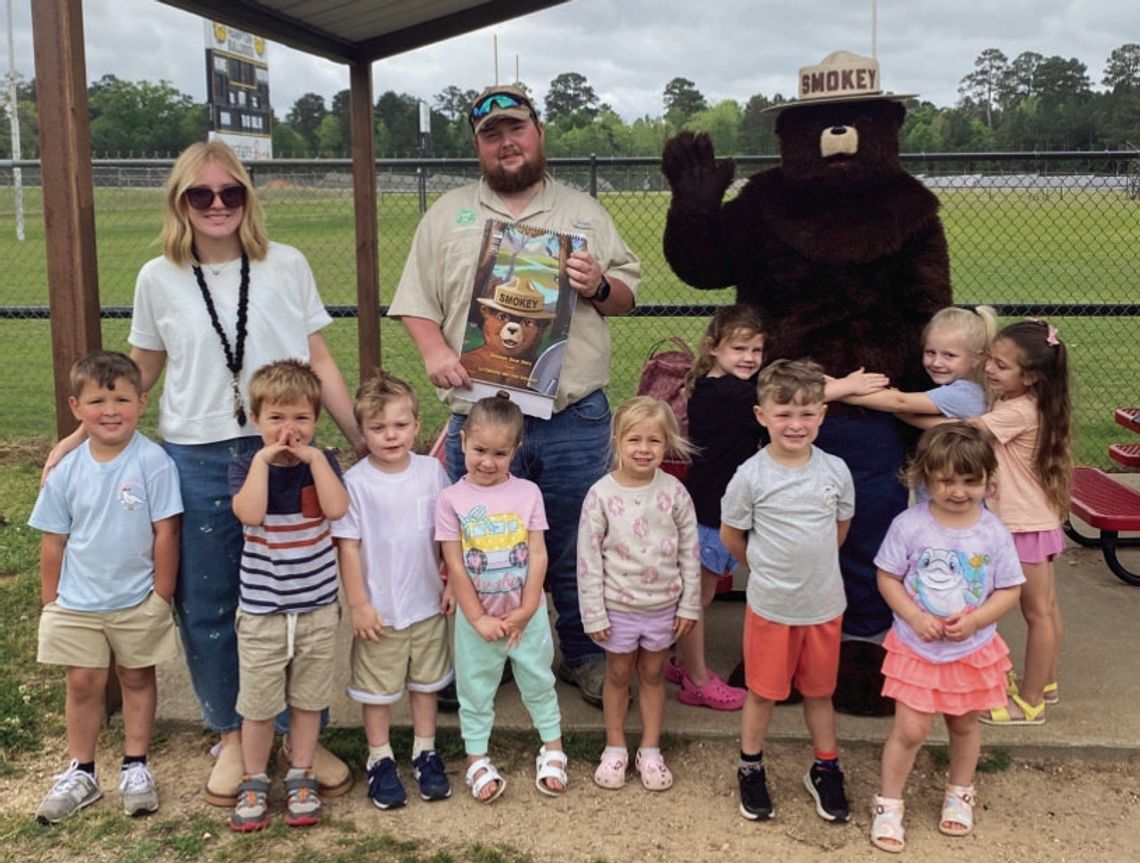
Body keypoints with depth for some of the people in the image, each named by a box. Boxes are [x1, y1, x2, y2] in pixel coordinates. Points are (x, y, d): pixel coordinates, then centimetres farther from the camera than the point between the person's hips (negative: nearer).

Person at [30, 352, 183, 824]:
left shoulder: (153, 462, -15)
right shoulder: (67, 471, -4)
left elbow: (165, 533, -12)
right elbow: (54, 541, 3)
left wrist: (161, 597, -9)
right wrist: (51, 601, 4)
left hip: (137, 601, -2)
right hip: (77, 602, 2)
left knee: (137, 678, 13)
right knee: (83, 682, 10)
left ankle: (135, 766, 27)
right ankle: (80, 773, 25)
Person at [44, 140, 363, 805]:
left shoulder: (287, 266, -1)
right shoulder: (158, 279, 3)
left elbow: (319, 361, 3)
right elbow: (141, 373, 13)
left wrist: (361, 440, 2)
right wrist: (82, 434, 8)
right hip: (195, 462, 1)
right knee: (206, 609, 9)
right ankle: (232, 737, 30)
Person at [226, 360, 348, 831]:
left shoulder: (321, 463, -1)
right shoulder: (245, 466, -4)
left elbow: (337, 508, -20)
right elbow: (250, 512, -24)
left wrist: (314, 458, -19)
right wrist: (263, 459, -21)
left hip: (317, 607, 1)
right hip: (261, 610, -1)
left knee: (308, 699, 12)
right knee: (258, 703, 6)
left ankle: (300, 777, 28)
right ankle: (254, 782, 24)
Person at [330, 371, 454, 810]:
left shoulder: (432, 471, -6)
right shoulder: (355, 482, -15)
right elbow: (348, 546, -11)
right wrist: (358, 605, -11)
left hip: (428, 605, 3)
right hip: (379, 609, -3)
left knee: (426, 681, 18)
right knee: (378, 689, 11)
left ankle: (425, 752, 35)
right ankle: (380, 760, 29)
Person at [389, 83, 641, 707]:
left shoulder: (583, 213, 11)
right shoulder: (447, 215, 10)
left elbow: (627, 293, 13)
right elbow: (416, 300, 7)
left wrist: (600, 288, -9)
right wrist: (434, 350, -11)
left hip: (574, 419, 0)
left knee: (576, 550, 10)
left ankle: (585, 657, 28)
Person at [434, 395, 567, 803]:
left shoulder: (527, 493, -7)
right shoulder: (451, 499, -11)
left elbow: (538, 555, -6)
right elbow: (454, 565, -10)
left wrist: (526, 610, -11)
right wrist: (479, 618, -11)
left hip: (526, 615, 1)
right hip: (476, 618, -1)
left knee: (538, 682, 16)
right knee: (475, 690, 13)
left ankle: (552, 749, 35)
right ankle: (477, 761, 29)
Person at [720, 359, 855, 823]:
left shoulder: (835, 471, -7)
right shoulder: (751, 475, -14)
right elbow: (730, 534, -1)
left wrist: (811, 561, 7)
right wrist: (768, 566, 6)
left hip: (825, 604, 2)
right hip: (770, 605, -2)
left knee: (819, 691, 17)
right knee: (763, 691, 12)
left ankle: (825, 770, 36)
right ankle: (750, 769, 32)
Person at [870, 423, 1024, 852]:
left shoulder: (994, 533, -11)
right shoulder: (909, 525, -15)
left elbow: (1009, 590, -5)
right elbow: (888, 578, -8)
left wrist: (973, 621, -19)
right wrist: (914, 617, -21)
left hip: (973, 649, 2)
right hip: (917, 648, -2)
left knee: (964, 724, 19)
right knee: (910, 729, 1)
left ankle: (959, 794, 44)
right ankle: (888, 804, 20)